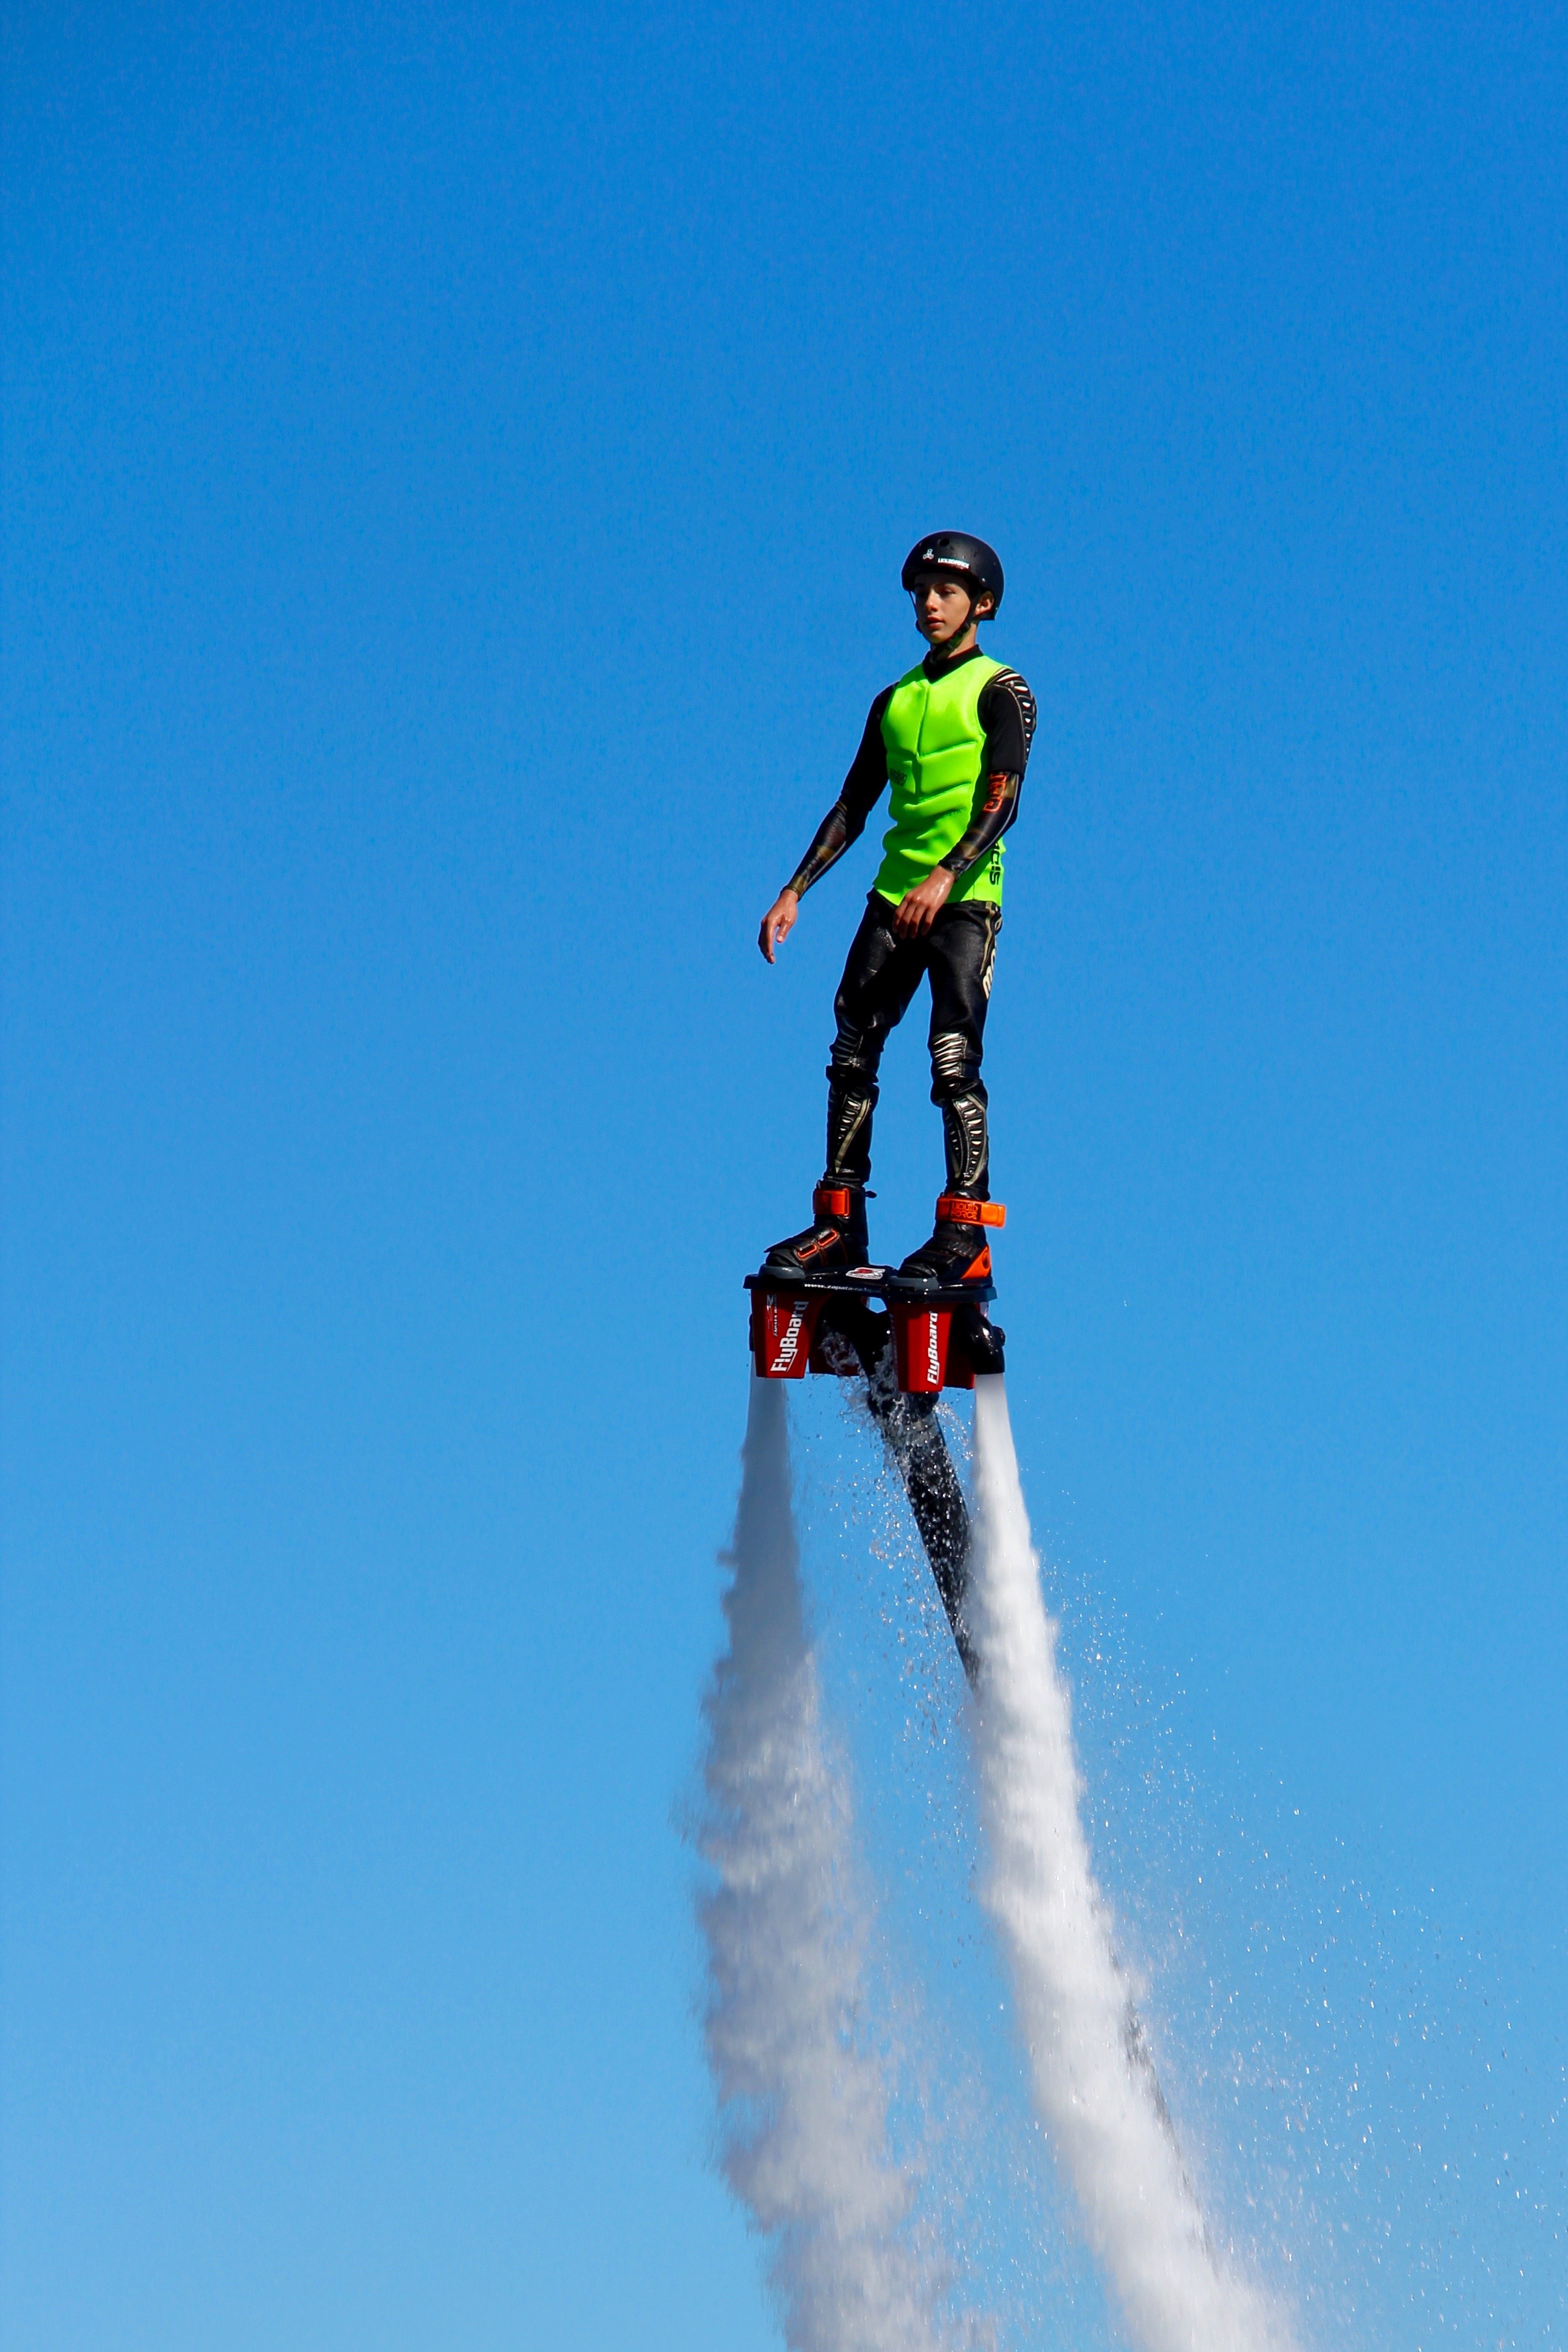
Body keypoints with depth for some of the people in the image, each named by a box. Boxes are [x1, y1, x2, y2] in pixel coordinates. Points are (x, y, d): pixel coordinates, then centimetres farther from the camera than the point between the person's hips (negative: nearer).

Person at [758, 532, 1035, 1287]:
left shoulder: (1000, 692, -1)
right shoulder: (895, 700, 18)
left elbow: (1001, 801, -13)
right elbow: (852, 807, 20)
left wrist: (944, 876, -28)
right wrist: (794, 892, 12)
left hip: (965, 898, -6)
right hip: (894, 894, 6)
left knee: (953, 1062, -13)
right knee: (851, 1055, 1)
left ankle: (965, 1234, -12)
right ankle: (839, 1224, 6)